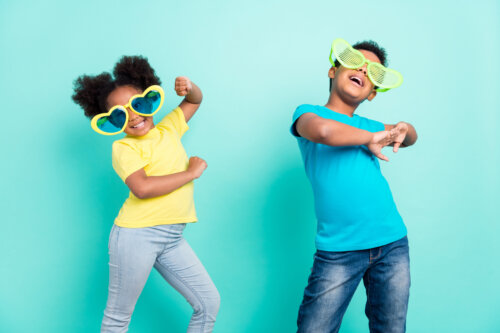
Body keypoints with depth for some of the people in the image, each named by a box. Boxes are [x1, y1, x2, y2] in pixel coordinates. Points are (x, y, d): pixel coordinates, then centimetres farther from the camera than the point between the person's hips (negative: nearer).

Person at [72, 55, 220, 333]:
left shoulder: (168, 129, 11)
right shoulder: (123, 147, -7)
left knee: (209, 302, 6)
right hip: (136, 235, -6)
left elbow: (194, 101, 28)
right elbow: (142, 188, -25)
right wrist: (191, 172, -15)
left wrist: (189, 87, 4)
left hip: (172, 239, 6)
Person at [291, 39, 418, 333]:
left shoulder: (368, 126, 16)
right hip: (339, 250, -5)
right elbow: (323, 130, -21)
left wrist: (404, 129, 5)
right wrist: (370, 139, -6)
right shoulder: (308, 111, 2)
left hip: (393, 244, 5)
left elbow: (411, 137, 28)